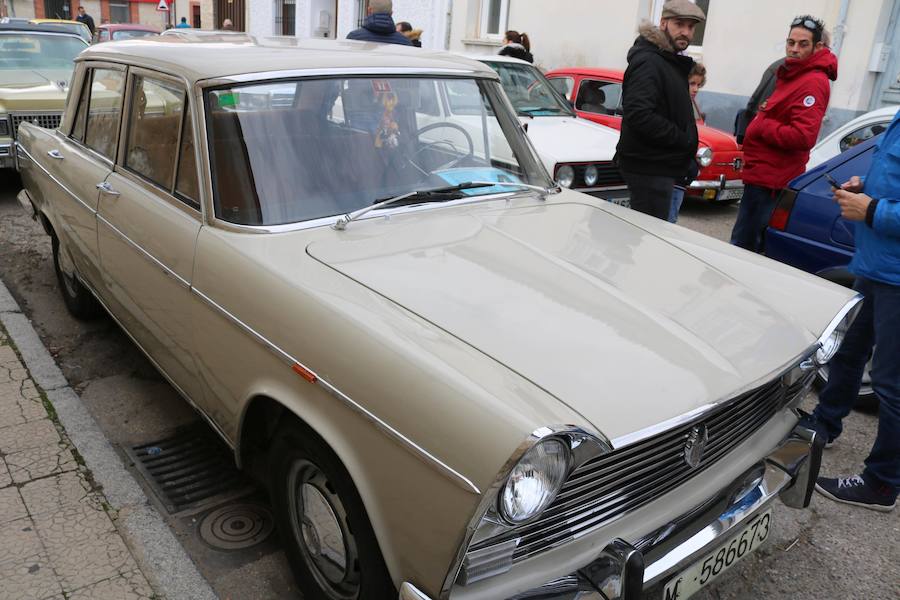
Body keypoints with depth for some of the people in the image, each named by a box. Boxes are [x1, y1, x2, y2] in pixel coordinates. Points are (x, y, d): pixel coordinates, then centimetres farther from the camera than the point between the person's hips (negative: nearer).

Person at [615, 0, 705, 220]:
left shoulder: (673, 64, 19)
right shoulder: (648, 63, -14)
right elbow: (639, 115, -26)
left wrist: (688, 159, 15)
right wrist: (684, 141, -18)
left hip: (661, 167, 10)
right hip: (649, 168, -10)